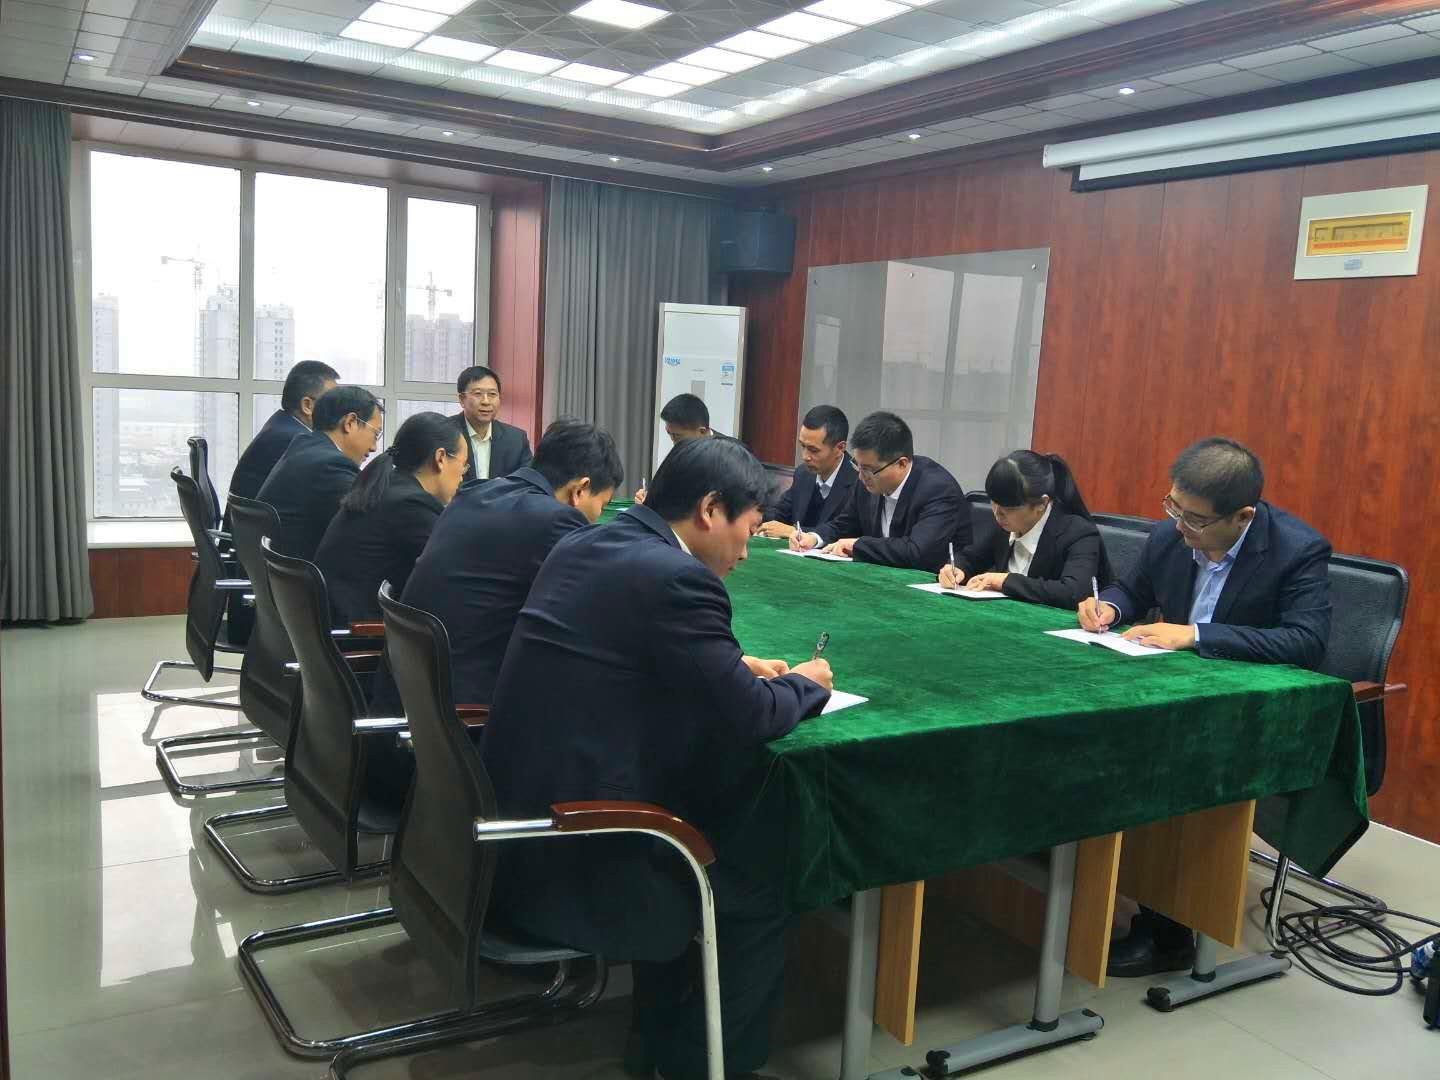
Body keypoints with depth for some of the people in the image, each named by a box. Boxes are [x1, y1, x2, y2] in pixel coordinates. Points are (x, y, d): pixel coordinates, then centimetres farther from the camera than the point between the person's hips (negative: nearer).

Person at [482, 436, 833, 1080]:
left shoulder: (584, 545, 8)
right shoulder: (677, 578, -19)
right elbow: (747, 718, -15)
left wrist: (734, 665, 16)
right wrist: (805, 685, 5)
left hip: (515, 812, 9)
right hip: (574, 855, -9)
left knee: (729, 837, 27)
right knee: (760, 888, 9)